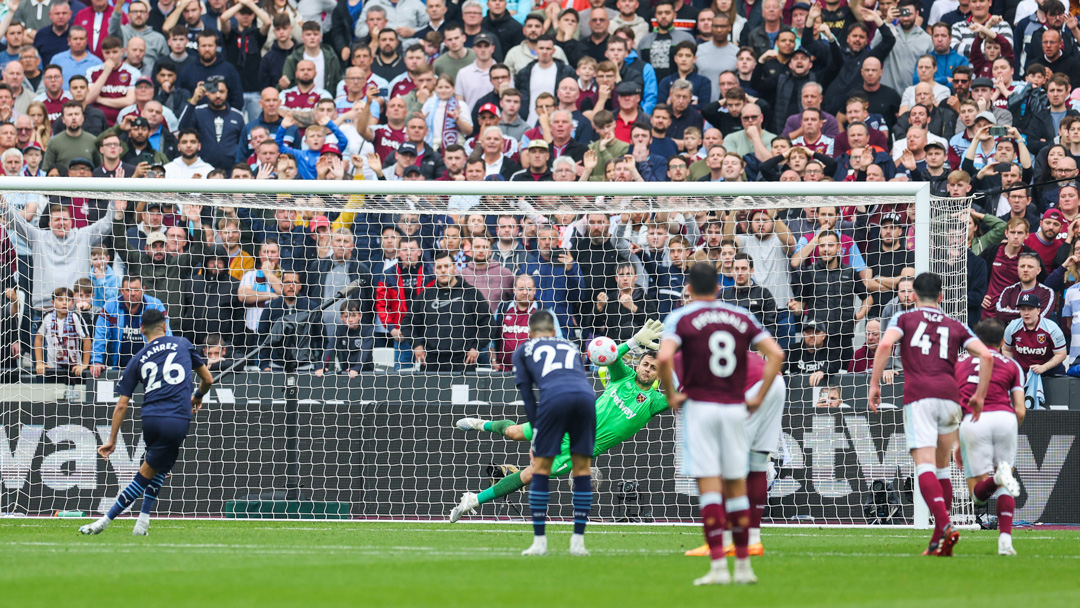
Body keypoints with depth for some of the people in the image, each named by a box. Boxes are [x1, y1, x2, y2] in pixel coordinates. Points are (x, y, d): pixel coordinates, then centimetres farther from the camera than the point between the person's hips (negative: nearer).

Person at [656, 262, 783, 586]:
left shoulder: (680, 318, -3)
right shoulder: (741, 316, 8)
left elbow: (664, 357, -20)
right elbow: (775, 354, 2)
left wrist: (670, 395, -7)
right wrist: (759, 397, 5)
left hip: (699, 407, -3)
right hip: (735, 409, 3)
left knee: (709, 485, -5)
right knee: (736, 486, 10)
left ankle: (718, 566, -12)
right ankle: (743, 565, 12)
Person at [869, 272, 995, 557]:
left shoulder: (904, 319, 13)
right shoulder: (955, 326, 20)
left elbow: (885, 345, -7)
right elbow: (987, 356, 8)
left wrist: (874, 384, -3)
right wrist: (980, 396, 14)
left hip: (918, 397, -3)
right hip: (949, 396, 3)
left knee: (925, 466, -13)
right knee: (941, 467, 17)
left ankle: (944, 526, -34)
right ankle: (940, 537, 12)